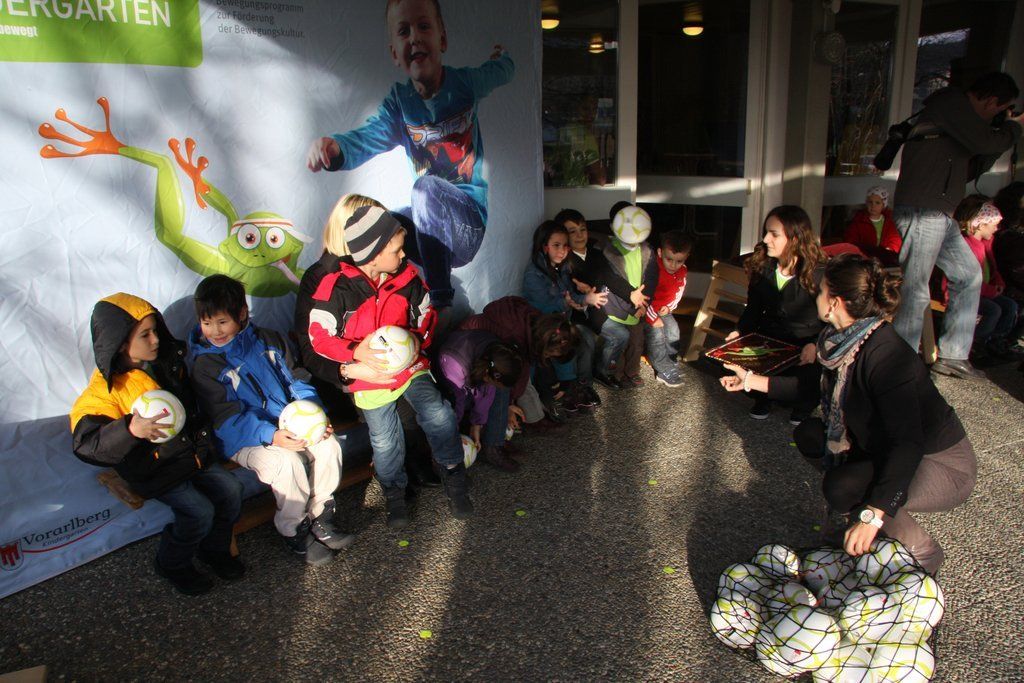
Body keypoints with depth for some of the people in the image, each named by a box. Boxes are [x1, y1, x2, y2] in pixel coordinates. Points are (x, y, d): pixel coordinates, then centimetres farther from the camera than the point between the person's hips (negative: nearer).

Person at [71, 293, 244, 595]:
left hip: (192, 452, 7)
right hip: (154, 469, -6)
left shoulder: (167, 361, 1)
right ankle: (172, 564, 10)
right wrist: (131, 430, -41)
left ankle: (214, 549, 20)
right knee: (199, 511, -19)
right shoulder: (105, 388, -19)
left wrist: (201, 432, 18)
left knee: (230, 490, -6)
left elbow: (193, 402, 22)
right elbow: (85, 444, -27)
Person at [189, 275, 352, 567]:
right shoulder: (206, 365, -10)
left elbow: (292, 382, 8)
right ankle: (294, 532, -7)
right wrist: (272, 437, -30)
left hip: (288, 424, 5)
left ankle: (320, 518, 0)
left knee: (329, 444, -19)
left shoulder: (267, 340, 4)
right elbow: (229, 419, -16)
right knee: (287, 462, -31)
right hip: (244, 439, -5)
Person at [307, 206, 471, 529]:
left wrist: (419, 338, -10)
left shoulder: (407, 276, -2)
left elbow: (427, 314, 12)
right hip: (369, 374, -2)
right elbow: (319, 336, -11)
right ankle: (395, 493, 29)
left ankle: (454, 476, 8)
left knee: (438, 415, -15)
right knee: (385, 439, 1)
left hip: (409, 364, 3)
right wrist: (357, 351, -26)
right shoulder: (337, 287, -15)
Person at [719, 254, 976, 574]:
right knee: (808, 434, 6)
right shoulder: (845, 342, -5)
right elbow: (816, 386, 13)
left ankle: (923, 552, -3)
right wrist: (752, 381, 15)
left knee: (841, 488, -29)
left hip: (945, 466, -9)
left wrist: (872, 515, -45)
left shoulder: (885, 355, -32)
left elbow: (907, 444, -39)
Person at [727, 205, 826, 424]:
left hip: (805, 347, -3)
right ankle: (763, 398, 14)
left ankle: (803, 407, 12)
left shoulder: (819, 273, -16)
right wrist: (739, 332, -8)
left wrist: (815, 345, -28)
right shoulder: (762, 266, -1)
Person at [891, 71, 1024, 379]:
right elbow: (984, 142, -16)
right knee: (915, 291, -8)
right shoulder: (951, 101, -6)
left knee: (969, 276, 16)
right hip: (922, 212, -11)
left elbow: (970, 170, 25)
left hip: (941, 216, 11)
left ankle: (952, 356, 23)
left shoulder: (959, 113, 24)